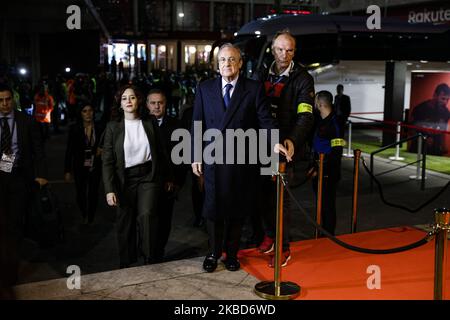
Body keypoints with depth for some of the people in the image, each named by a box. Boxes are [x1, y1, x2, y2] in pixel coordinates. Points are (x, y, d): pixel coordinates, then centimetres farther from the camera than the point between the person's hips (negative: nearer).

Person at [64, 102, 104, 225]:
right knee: (81, 194, 3)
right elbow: (69, 150, -1)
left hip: (95, 167, 1)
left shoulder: (99, 129, 1)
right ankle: (84, 216, 32)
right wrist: (67, 171, -4)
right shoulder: (74, 129, -3)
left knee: (93, 194, 2)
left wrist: (101, 150, -8)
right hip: (80, 167, -1)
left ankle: (90, 219, 21)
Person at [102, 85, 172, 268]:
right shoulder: (113, 127, 0)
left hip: (148, 177, 0)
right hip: (125, 180, 1)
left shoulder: (150, 123, 4)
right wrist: (109, 189, -10)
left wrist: (165, 178, 8)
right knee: (125, 224, 8)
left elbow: (160, 152, 9)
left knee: (147, 215, -21)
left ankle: (150, 259, -7)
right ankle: (126, 265, 24)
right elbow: (107, 161, -2)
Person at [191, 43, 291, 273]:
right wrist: (195, 156, 3)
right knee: (213, 208, 5)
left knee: (237, 209, 9)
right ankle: (213, 253, 24)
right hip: (213, 159, 1)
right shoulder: (205, 89, 7)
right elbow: (197, 124, 7)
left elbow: (265, 119, -5)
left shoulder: (254, 89, 1)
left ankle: (232, 253, 26)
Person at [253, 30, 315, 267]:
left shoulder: (302, 79, -4)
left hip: (287, 146, -4)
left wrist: (292, 140, -29)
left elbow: (305, 116, -13)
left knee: (280, 196, -1)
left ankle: (283, 247, 10)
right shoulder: (261, 75, 10)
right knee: (263, 193, 11)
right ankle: (269, 233, 32)